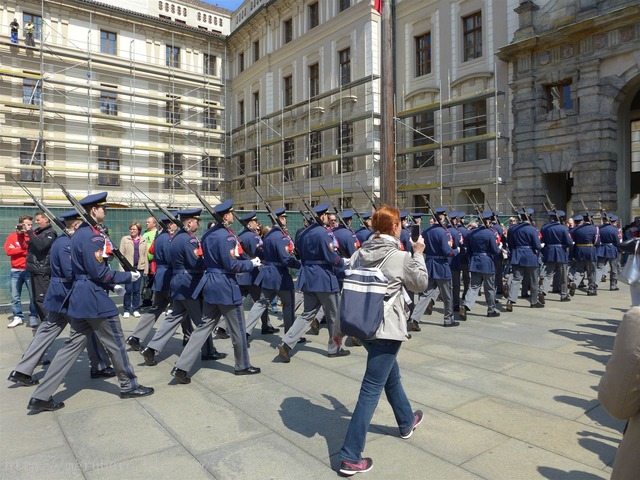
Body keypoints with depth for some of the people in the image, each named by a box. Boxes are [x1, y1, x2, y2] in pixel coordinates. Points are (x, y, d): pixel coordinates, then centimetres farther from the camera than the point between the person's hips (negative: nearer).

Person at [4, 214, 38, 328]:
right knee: (15, 297, 5)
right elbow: (8, 251, -7)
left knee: (33, 296, -2)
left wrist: (22, 235, -15)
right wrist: (25, 250, -10)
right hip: (16, 271, 2)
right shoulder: (12, 236, 5)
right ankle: (18, 317, 16)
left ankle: (33, 317, 6)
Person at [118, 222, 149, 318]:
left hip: (139, 268, 1)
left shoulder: (143, 241, 9)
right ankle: (127, 310, 10)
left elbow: (145, 256, 7)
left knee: (137, 290, 6)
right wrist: (122, 268, -6)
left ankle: (136, 309, 15)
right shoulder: (124, 239, 5)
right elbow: (121, 255, 1)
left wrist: (146, 270, 3)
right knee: (128, 290, -2)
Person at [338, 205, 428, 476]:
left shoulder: (360, 253, 2)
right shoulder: (401, 257, -13)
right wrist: (418, 255, 13)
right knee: (371, 389, -2)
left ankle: (406, 422, 50)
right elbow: (421, 284, 3)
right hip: (386, 329, -7)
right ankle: (350, 457, 4)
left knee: (391, 375, 27)